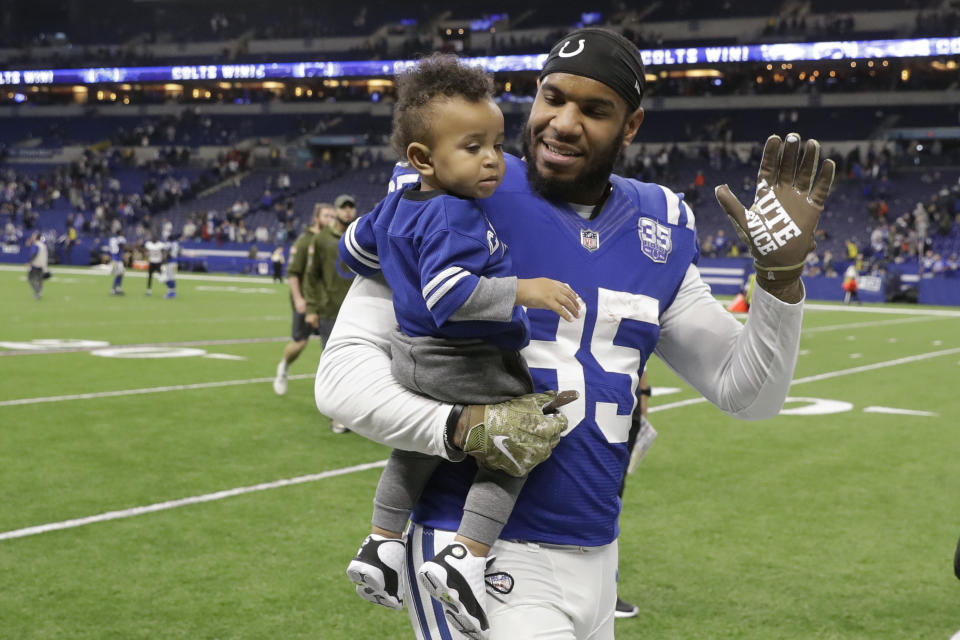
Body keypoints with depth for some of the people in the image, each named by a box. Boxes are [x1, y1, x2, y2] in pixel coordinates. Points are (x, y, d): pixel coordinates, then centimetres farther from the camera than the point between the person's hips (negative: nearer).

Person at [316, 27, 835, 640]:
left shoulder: (659, 233, 9)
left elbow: (747, 392, 10)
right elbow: (343, 375, -12)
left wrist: (781, 275, -5)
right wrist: (462, 425, -28)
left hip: (596, 559, 6)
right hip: (480, 556, -6)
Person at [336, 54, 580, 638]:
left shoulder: (396, 207, 7)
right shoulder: (454, 219, -23)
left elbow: (354, 247, 24)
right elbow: (450, 294, -35)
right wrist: (522, 291, -34)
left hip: (413, 355, 9)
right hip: (471, 364, -9)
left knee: (417, 449, 28)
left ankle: (382, 543, 37)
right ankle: (466, 557, -4)